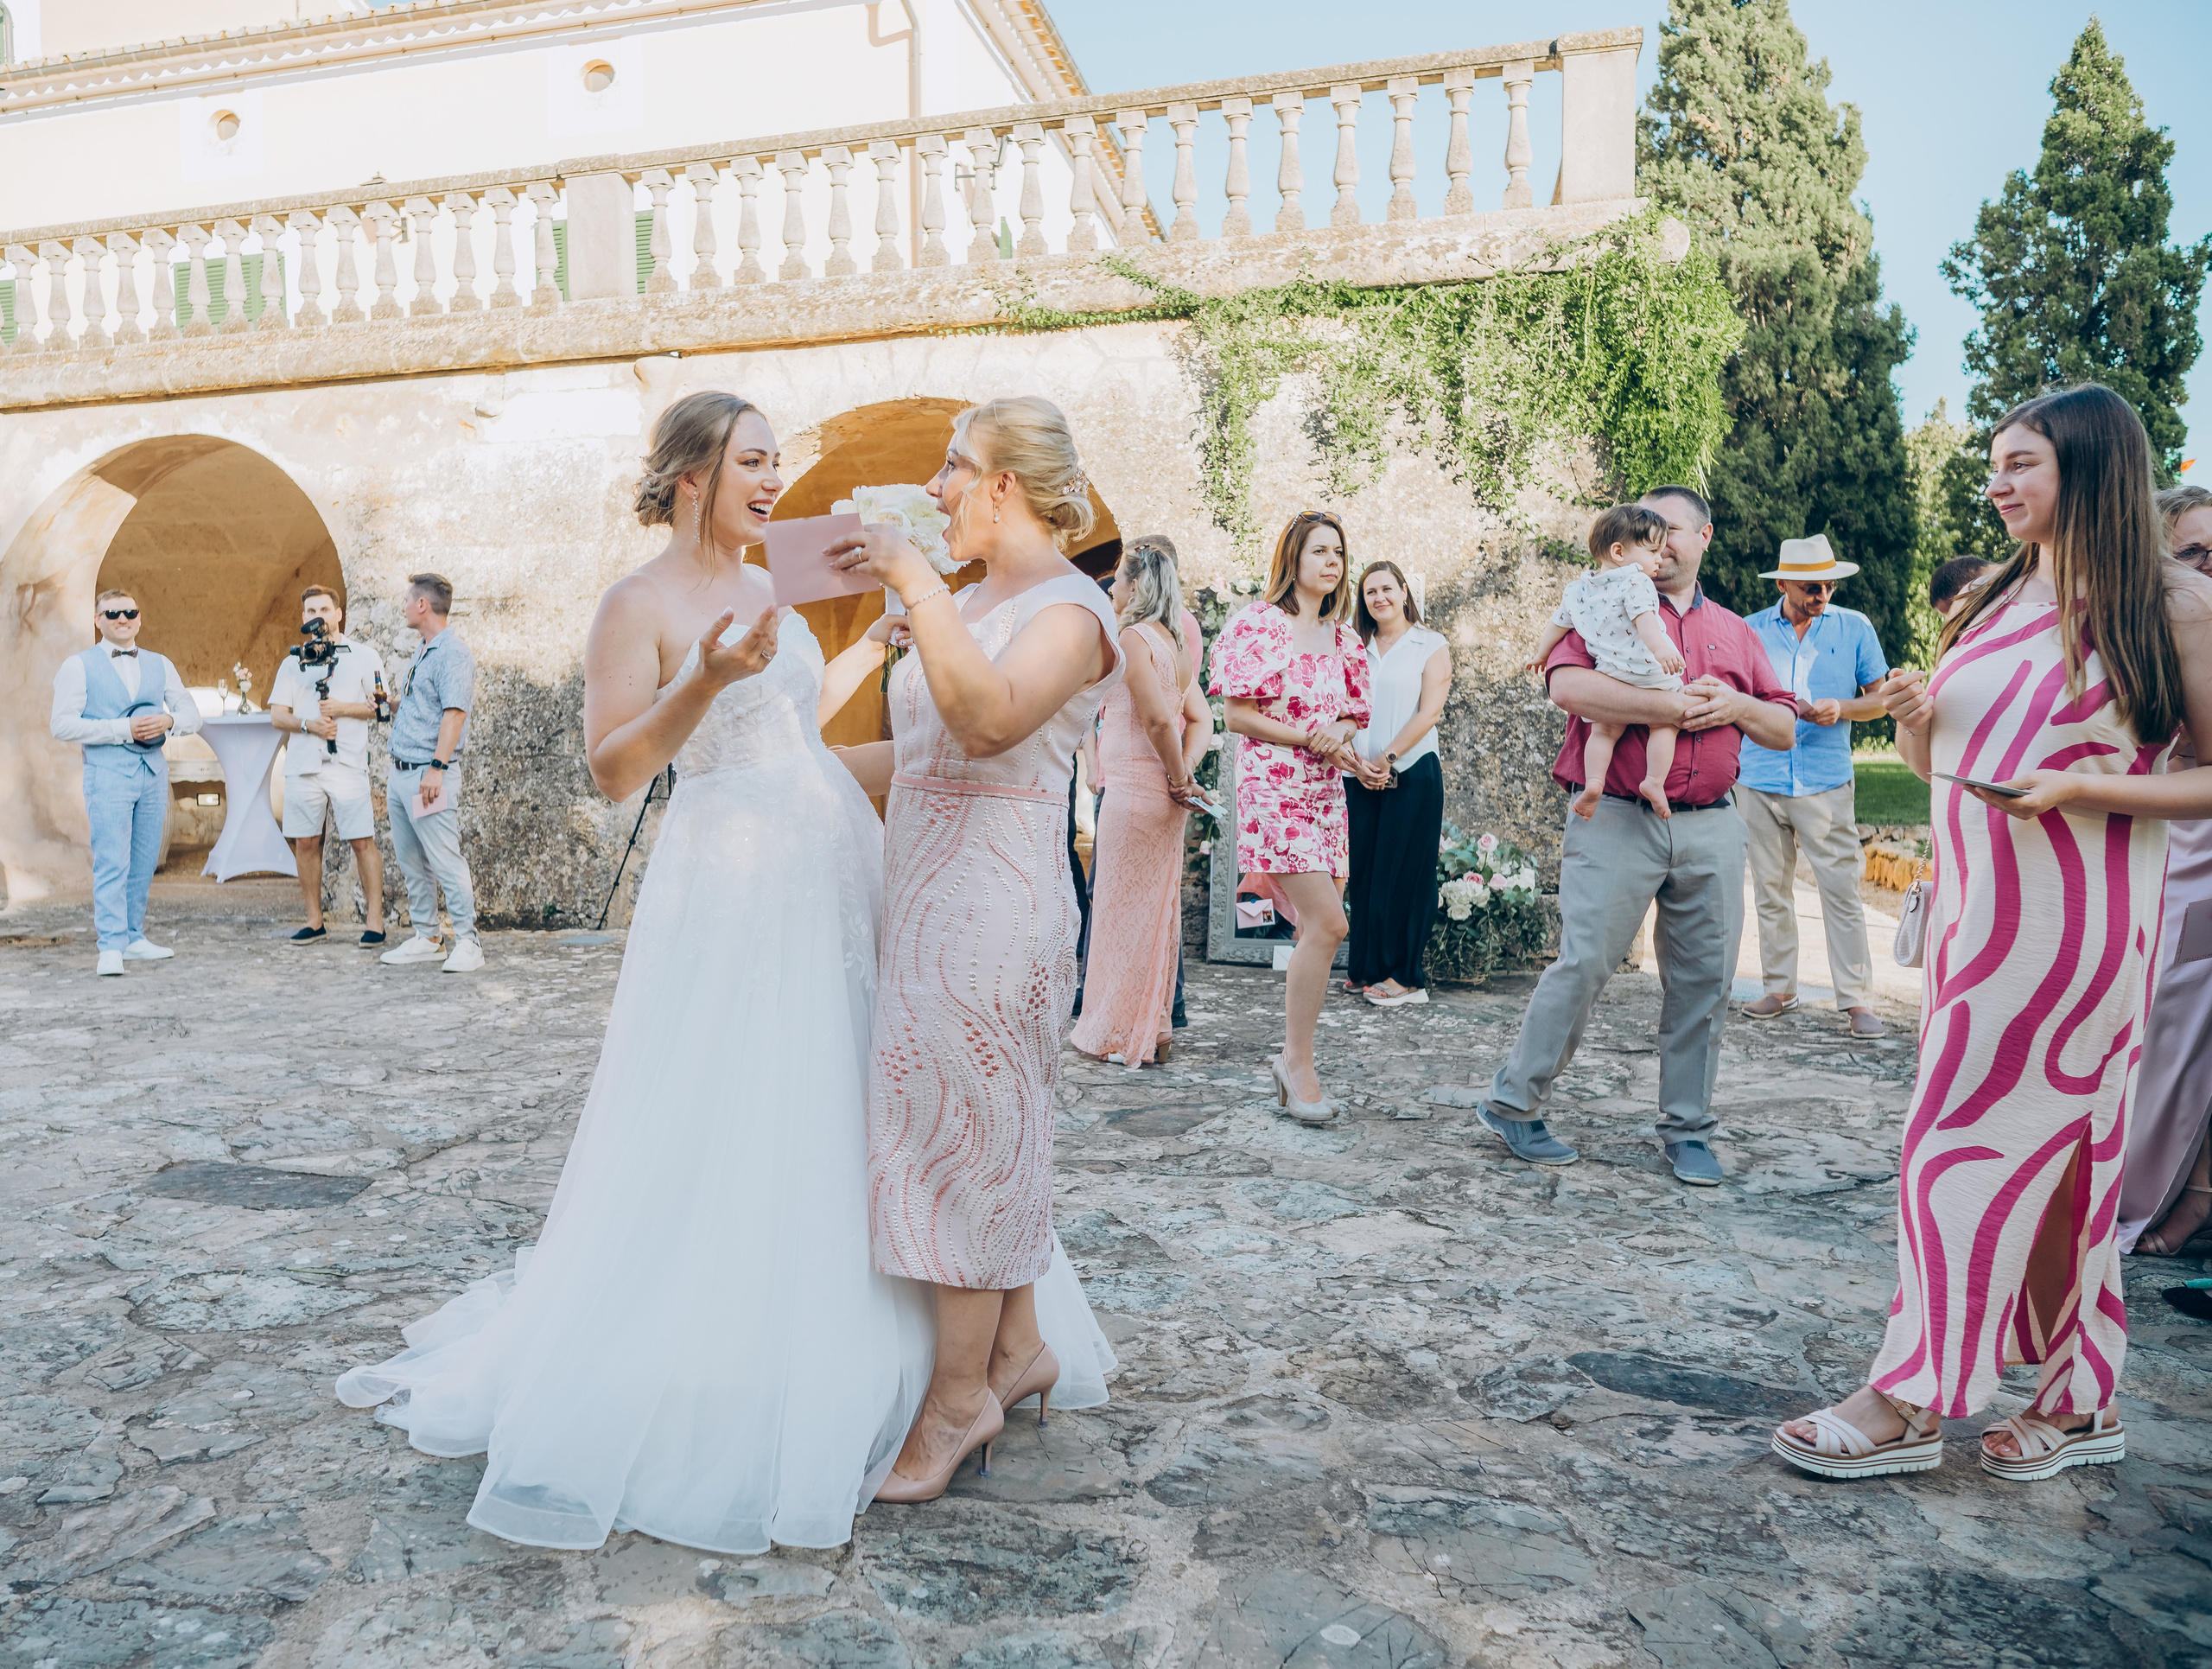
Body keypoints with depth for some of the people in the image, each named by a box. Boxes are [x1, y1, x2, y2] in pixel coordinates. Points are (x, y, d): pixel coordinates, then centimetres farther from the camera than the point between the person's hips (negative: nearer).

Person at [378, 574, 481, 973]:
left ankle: (467, 943, -6)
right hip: (402, 774, 10)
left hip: (428, 776, -10)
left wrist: (436, 768, -26)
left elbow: (454, 714, -21)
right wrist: (394, 768, 23)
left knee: (446, 862, -9)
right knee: (411, 864, 12)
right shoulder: (422, 653, 19)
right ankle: (426, 939, 18)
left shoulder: (453, 653, -12)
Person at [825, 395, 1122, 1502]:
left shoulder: (1069, 606, -10)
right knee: (984, 1135, 14)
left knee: (965, 1130, -1)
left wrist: (915, 584, -26)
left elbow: (990, 721, -30)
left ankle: (961, 1395, 14)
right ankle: (1020, 1347, 29)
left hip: (994, 899, -8)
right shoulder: (970, 605, 17)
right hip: (927, 889, 8)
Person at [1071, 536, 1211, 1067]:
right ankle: (1154, 1030, 22)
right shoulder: (1175, 641, 14)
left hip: (1133, 793, -9)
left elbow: (1158, 720, -23)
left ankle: (1118, 1035, 10)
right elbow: (1201, 721, 11)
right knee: (1157, 908, 13)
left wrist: (1179, 778, -11)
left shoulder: (1133, 638, -13)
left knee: (1121, 906, 1)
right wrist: (1184, 774, -2)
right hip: (1162, 797, 9)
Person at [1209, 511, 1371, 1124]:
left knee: (1317, 928, 5)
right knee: (1327, 923, -17)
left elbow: (1354, 716, 18)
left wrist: (1341, 729, -6)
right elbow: (1238, 715, -8)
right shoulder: (1256, 623, -4)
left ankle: (1293, 1057, 18)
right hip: (1273, 790, -7)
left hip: (1326, 794, 7)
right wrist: (1312, 740, -13)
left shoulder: (1342, 637, 15)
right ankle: (1298, 1061, -4)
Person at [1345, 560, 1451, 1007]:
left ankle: (1404, 975, 3)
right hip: (1361, 777, 4)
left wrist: (1386, 759, -13)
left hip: (1412, 774, -4)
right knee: (1363, 869, 5)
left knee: (1403, 871, -3)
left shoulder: (1431, 647, 3)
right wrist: (1356, 762, -8)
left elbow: (1430, 711, -6)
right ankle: (1366, 968, 15)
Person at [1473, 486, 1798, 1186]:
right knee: (1583, 963, -7)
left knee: (1704, 979, 7)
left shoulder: (1736, 632, 20)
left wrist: (1738, 707, -2)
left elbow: (1785, 729, 20)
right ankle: (1512, 1103, 8)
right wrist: (1671, 706, -17)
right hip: (1617, 819, -5)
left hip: (1710, 826, 5)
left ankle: (1687, 1130, 20)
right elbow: (1568, 687, -15)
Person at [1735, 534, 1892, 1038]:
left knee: (1842, 891, -5)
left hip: (1827, 783, -2)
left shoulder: (1855, 628, 6)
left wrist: (1840, 708, -12)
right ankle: (1779, 988, 19)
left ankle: (1856, 999, 1)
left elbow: (1882, 697, 8)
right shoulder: (1752, 631, 7)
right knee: (1770, 891, 8)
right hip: (1761, 782, 2)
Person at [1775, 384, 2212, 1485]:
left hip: (2073, 918, -7)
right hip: (1974, 902, 7)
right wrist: (1912, 719, -2)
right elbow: (1936, 760, 19)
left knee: (1971, 1144, -6)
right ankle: (2080, 1402, 22)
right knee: (2054, 1155, 12)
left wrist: (2083, 786, -19)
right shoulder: (1993, 601, 15)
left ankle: (1910, 1404, 4)